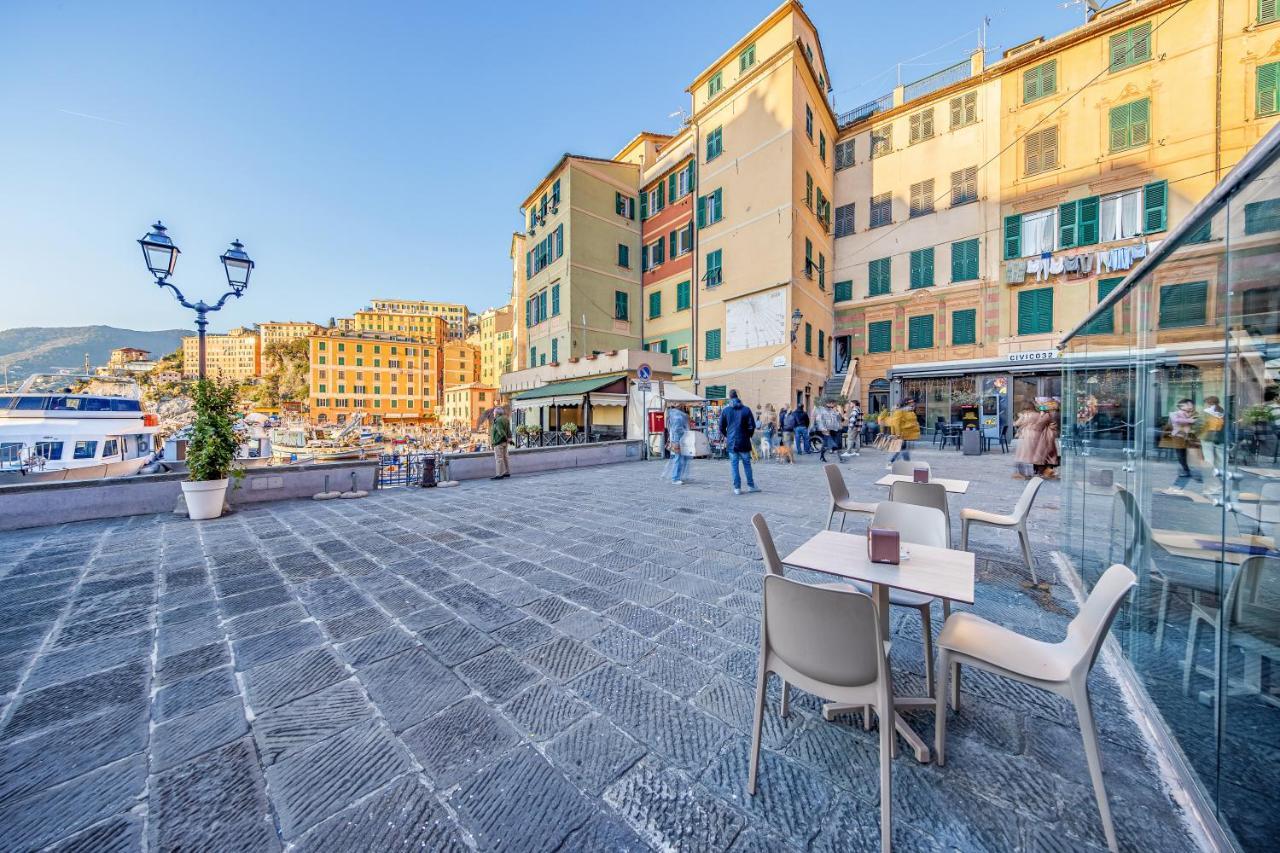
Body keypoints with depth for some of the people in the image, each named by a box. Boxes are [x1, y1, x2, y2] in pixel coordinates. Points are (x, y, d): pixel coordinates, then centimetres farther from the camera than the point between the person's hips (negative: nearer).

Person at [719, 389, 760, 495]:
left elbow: (722, 427, 1)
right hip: (744, 442, 0)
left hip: (731, 442, 0)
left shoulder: (725, 410, -2)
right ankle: (751, 486, 19)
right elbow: (752, 426, -4)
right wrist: (748, 436, 13)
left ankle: (737, 488, 7)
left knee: (734, 465, 6)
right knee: (747, 464, 12)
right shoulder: (746, 410, -4)